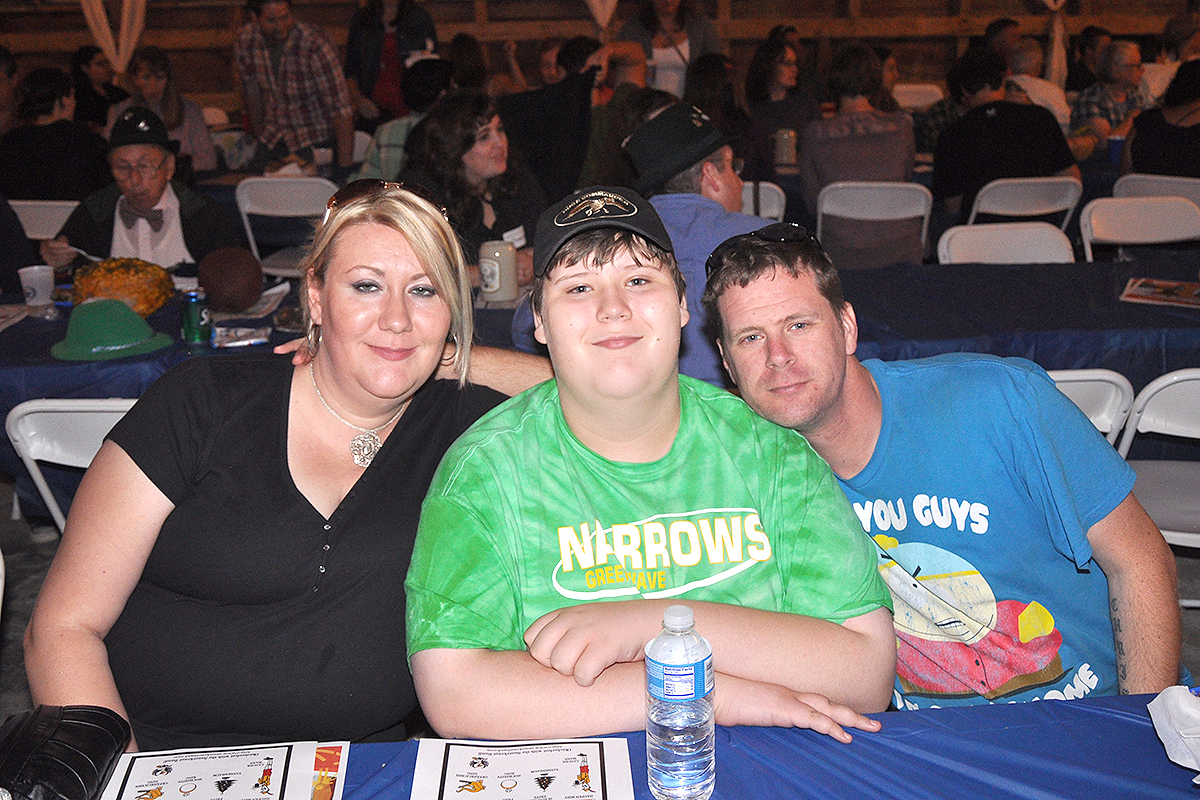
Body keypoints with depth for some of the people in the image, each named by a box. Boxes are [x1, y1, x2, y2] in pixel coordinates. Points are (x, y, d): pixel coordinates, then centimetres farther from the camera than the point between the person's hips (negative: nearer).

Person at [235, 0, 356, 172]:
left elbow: (342, 110, -29)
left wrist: (344, 168, -33)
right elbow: (252, 91, 7)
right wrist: (258, 138, 14)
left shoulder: (315, 44, -27)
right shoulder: (245, 41, -11)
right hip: (274, 138, 4)